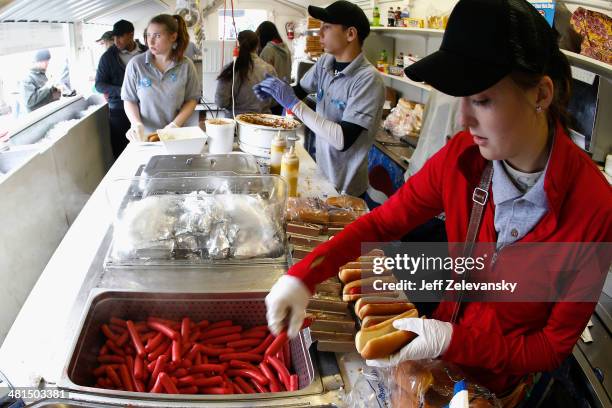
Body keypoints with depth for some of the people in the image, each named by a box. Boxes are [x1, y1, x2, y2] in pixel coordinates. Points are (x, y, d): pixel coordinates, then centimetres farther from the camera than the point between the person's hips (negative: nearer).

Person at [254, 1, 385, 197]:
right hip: (320, 173, 6)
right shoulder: (325, 62, -4)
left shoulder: (368, 79, -24)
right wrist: (274, 91, -6)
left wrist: (293, 103, -28)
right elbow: (301, 90, 15)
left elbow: (343, 140, -30)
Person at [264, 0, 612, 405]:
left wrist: (452, 342, -31)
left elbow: (555, 345, -19)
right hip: (444, 341, 3)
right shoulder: (462, 157, -20)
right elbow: (383, 222, -10)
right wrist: (302, 276, -22)